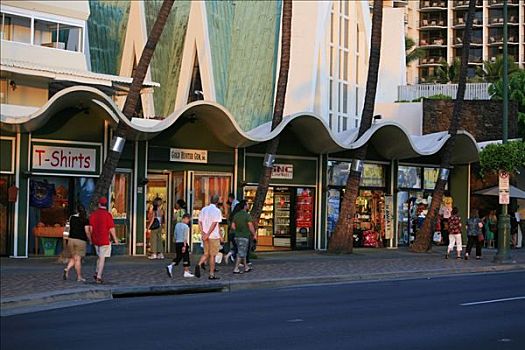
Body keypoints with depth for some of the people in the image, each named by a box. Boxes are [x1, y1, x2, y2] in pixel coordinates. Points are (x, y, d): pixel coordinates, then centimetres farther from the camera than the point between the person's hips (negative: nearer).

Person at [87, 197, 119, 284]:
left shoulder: (93, 214, 2)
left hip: (95, 240, 4)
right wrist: (115, 239, 0)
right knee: (102, 258, 1)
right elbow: (111, 229, -11)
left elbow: (90, 228, 3)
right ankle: (99, 277, -1)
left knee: (100, 257, 21)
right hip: (104, 240, -4)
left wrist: (90, 239, 14)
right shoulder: (108, 215, -11)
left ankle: (96, 273, 13)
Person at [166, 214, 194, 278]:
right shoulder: (186, 226, -11)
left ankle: (170, 266, -12)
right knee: (186, 258, 3)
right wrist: (184, 245, -18)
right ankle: (186, 272, 7)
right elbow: (185, 237, -16)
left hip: (177, 243, 7)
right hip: (183, 243, -7)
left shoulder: (177, 225, 10)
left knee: (178, 257, 10)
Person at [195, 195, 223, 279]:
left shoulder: (204, 209, 9)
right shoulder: (217, 211, -9)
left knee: (206, 254, 15)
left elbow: (200, 222, 5)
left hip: (205, 236, 5)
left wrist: (203, 233, -1)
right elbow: (214, 224, -17)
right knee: (212, 255, 3)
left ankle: (199, 265, -12)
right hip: (214, 236, -5)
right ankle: (211, 274, 7)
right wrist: (207, 234, -17)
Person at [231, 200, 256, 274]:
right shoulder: (247, 215, -13)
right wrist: (254, 234, -4)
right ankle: (236, 269, -8)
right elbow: (251, 226, -17)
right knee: (241, 253, -5)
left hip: (237, 236, 7)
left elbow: (233, 226, 10)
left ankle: (246, 267, 25)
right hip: (244, 236, -7)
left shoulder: (236, 215, 8)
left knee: (243, 252, 17)